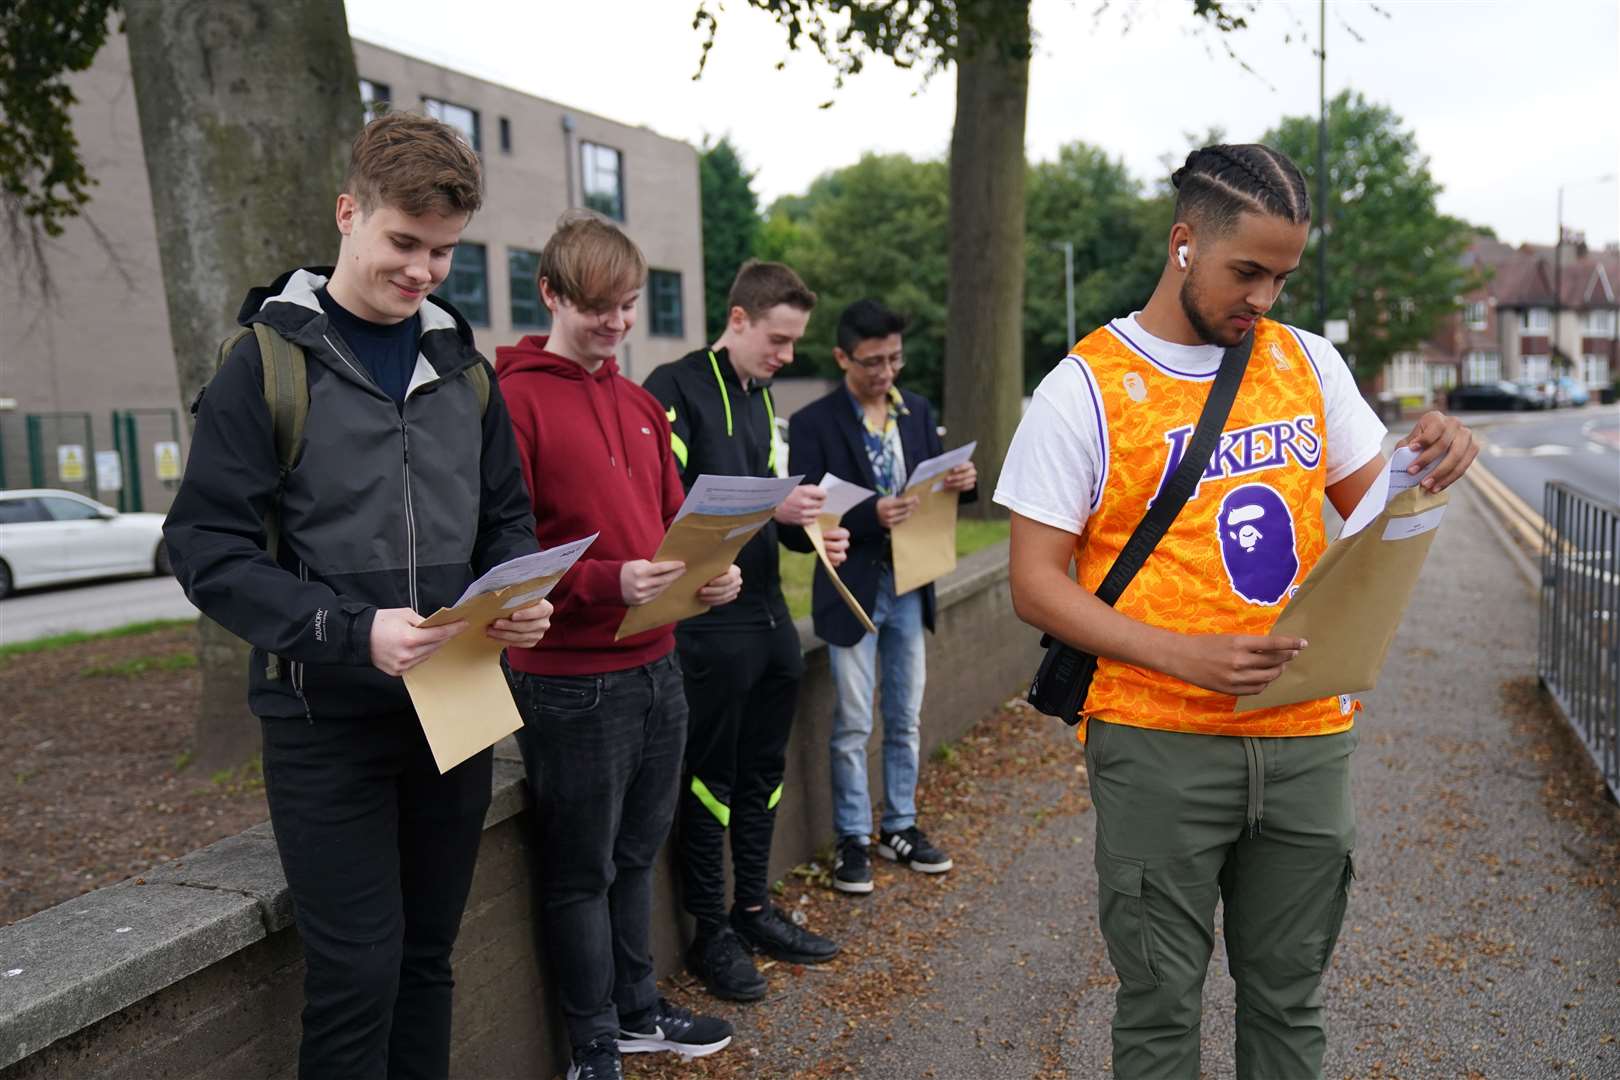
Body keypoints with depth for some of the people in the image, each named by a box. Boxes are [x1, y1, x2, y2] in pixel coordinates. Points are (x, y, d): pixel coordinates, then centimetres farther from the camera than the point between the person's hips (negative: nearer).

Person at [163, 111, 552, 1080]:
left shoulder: (465, 367, 8)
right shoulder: (271, 361, -6)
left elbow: (508, 520, 13)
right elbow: (210, 552, -10)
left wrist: (523, 599, -9)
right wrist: (352, 633, -24)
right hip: (326, 718, -4)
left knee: (428, 957, 14)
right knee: (359, 970, -1)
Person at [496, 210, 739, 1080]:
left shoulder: (641, 405, 12)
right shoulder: (515, 399, -11)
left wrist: (711, 571, -3)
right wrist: (608, 581, -27)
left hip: (655, 665, 7)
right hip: (571, 681, -7)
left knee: (636, 852, 20)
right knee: (581, 870, 9)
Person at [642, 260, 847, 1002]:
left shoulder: (760, 397, 16)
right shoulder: (676, 388, -10)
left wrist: (806, 531, 1)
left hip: (768, 614, 8)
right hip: (710, 624, -8)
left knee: (763, 771, 15)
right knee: (711, 775, 3)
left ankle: (754, 909, 30)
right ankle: (710, 932, 17)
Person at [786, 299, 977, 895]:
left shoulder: (918, 411, 6)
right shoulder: (813, 423, -10)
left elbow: (932, 490, 11)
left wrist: (962, 482, -12)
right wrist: (870, 516, -29)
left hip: (909, 585, 5)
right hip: (853, 589, -5)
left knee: (906, 719, 15)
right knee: (853, 725, 3)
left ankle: (900, 828, 29)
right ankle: (852, 840, 18)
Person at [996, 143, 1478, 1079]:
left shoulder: (1310, 362, 7)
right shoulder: (1086, 387, -8)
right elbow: (1035, 584, -10)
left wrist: (1426, 466, -8)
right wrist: (1185, 657, -23)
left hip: (1310, 737, 5)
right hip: (1160, 744, -4)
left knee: (1289, 1001, 18)